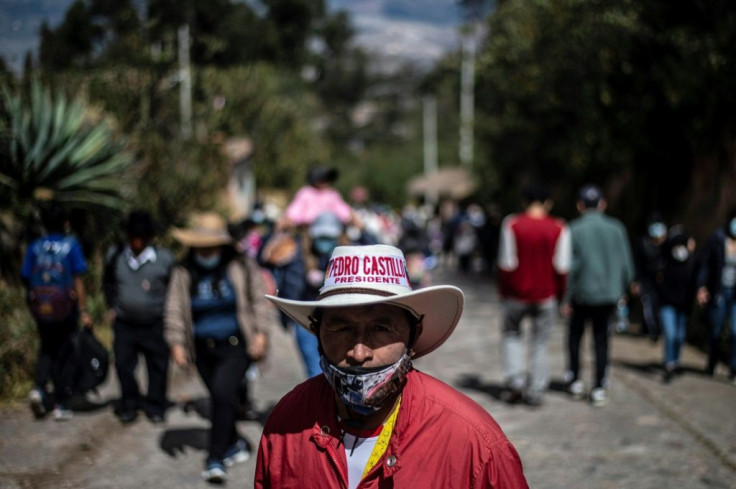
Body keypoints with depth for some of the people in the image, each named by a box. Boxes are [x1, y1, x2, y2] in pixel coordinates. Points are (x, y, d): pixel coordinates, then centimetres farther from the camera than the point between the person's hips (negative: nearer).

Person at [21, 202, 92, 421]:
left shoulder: (34, 247, 1)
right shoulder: (71, 245, -7)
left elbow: (26, 279, 1)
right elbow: (78, 281, -10)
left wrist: (33, 307, 14)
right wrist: (84, 311, -6)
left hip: (41, 311, 3)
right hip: (67, 310, -2)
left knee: (46, 350, 20)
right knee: (63, 354, 8)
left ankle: (39, 388, -3)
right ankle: (61, 405, 10)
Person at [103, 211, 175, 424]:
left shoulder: (164, 259, -10)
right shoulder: (115, 255, -1)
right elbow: (108, 283, 18)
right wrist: (113, 306, 9)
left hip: (154, 325, -2)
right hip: (124, 324, 2)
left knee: (157, 366, 5)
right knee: (123, 365, 5)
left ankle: (155, 407, 21)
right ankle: (129, 405, 22)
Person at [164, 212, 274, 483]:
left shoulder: (241, 267, -1)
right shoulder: (183, 273, 2)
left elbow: (259, 300, 5)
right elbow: (174, 311, 5)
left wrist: (261, 333, -3)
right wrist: (177, 343, -2)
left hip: (236, 346, -3)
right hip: (204, 350, 3)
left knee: (223, 394, -19)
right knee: (220, 398, 12)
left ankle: (215, 458, -16)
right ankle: (235, 443, 37)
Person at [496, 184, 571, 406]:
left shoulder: (512, 225, -8)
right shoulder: (559, 229, -5)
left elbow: (507, 263, -7)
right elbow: (562, 266, -5)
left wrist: (503, 290, 5)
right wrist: (561, 294, 7)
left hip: (517, 293, 0)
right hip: (546, 295, 1)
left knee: (511, 333, 21)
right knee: (540, 342, 11)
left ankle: (515, 379, 7)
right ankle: (536, 391, 12)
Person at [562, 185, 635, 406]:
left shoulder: (575, 229, -9)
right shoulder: (616, 228, 0)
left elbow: (572, 266, -11)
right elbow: (626, 265, 1)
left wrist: (567, 299, -5)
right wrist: (621, 290, 15)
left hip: (583, 294, -2)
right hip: (609, 294, 2)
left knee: (575, 334, 17)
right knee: (601, 338, 10)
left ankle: (575, 380, 18)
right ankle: (599, 388, 7)